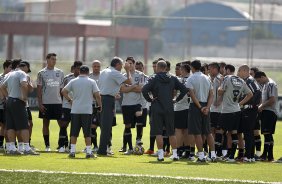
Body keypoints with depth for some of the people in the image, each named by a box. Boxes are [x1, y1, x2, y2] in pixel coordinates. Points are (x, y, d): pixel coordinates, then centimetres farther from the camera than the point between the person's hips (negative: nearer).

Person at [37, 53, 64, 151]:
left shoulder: (59, 72, 9)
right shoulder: (42, 73, 0)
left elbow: (62, 88, 12)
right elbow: (39, 89, -1)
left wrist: (63, 101, 7)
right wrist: (40, 103, -8)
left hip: (58, 102, 2)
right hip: (46, 103, -2)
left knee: (62, 123, -1)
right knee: (46, 123, 2)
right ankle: (47, 146, 8)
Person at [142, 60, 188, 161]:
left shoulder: (154, 79, -5)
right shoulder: (173, 79, 5)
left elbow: (144, 90, -18)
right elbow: (184, 89, 2)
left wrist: (149, 99, -4)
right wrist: (177, 99, 9)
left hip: (157, 108, -3)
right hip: (169, 109, 3)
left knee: (158, 132, 0)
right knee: (171, 133, 10)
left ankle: (160, 154, -5)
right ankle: (175, 154, 9)